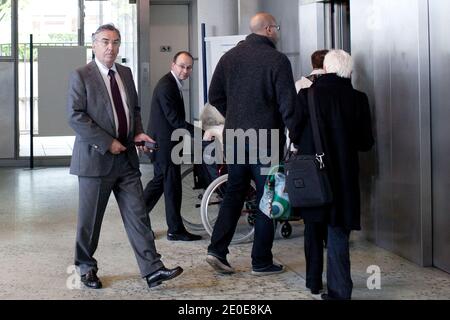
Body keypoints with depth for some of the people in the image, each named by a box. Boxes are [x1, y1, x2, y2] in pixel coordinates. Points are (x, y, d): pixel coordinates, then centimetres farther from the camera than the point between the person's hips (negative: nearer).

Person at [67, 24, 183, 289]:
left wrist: (138, 132, 4)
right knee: (90, 219, 7)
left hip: (126, 156, 5)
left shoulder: (126, 73, 12)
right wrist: (107, 143, -17)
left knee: (138, 215, 1)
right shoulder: (81, 76, -7)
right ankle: (86, 268, 24)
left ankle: (153, 270, 2)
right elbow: (76, 117, -14)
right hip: (96, 158, -5)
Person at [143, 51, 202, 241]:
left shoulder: (173, 84, 13)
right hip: (164, 143, -11)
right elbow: (175, 120, -23)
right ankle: (175, 230, 8)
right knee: (172, 185, -2)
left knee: (160, 180, 18)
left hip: (162, 141, 11)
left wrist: (196, 131, 16)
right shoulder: (166, 86, -19)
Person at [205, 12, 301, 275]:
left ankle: (217, 250, 9)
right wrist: (297, 136, -5)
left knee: (234, 194, 16)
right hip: (266, 141, -5)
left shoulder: (230, 56, 7)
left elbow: (215, 96, 10)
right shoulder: (277, 60, -10)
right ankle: (262, 262, 10)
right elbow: (287, 104, -13)